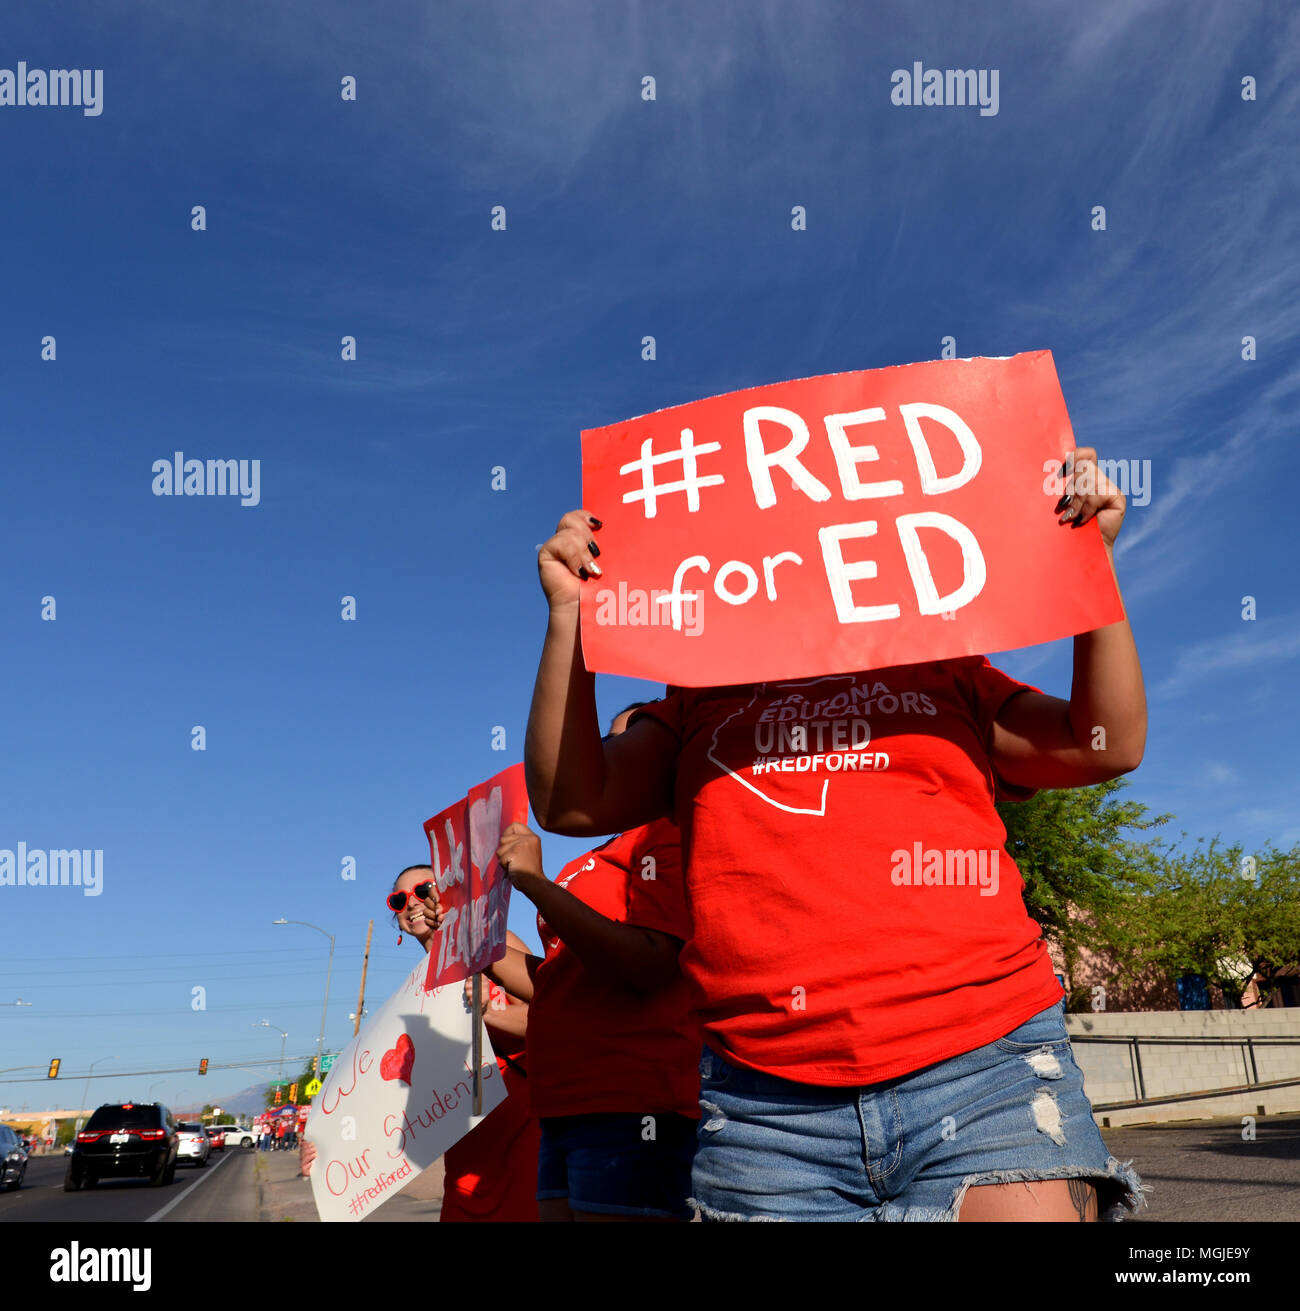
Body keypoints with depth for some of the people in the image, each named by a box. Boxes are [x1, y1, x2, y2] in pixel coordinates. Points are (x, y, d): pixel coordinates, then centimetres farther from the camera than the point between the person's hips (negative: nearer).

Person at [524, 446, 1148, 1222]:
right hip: (766, 1102, 1)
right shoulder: (702, 702, 17)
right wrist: (571, 611, 0)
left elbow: (1110, 746, 8)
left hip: (981, 1072, 0)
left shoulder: (946, 675, 17)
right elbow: (570, 802, 6)